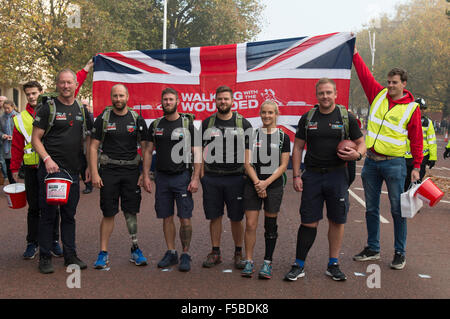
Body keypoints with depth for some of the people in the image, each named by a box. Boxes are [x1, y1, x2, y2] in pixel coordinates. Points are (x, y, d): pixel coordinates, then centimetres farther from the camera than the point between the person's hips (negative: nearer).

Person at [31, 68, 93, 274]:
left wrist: (90, 166, 10)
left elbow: (87, 140, 18)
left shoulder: (82, 110, 12)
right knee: (48, 214, 0)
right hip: (50, 168, -4)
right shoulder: (48, 108, -2)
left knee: (69, 214, 11)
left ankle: (70, 255, 19)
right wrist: (47, 159, -17)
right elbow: (35, 139, -4)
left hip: (73, 171, 4)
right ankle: (45, 257, 10)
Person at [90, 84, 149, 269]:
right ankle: (103, 253, 11)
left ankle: (135, 250, 19)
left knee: (131, 212, 7)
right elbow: (94, 147, 1)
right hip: (108, 171, -1)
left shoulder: (137, 120, 5)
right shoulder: (103, 118, 2)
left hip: (131, 171, 1)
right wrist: (94, 173, -8)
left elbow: (146, 148, 7)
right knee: (108, 214, 2)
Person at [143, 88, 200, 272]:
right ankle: (171, 253, 19)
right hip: (162, 177, 4)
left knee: (185, 218, -4)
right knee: (166, 217, 8)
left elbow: (197, 153, -4)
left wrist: (195, 178, -12)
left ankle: (185, 255, 8)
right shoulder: (155, 125, 10)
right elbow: (148, 151, 13)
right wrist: (146, 176, 4)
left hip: (182, 177, -3)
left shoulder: (188, 124, -1)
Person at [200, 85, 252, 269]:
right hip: (211, 179, 2)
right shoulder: (207, 123, 8)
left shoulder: (243, 123, 4)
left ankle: (238, 254, 18)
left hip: (236, 178, -1)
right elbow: (202, 152, 9)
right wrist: (202, 176, 2)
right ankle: (215, 253, 20)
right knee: (214, 217, 8)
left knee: (236, 218, 5)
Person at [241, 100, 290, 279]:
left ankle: (267, 263, 15)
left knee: (270, 226, 5)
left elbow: (283, 165, -1)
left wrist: (266, 183, -12)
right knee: (250, 225, -3)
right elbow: (248, 163, 2)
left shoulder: (283, 137, 4)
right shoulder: (252, 135, 7)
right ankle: (249, 262, 7)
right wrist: (257, 183, -11)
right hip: (253, 185, 1)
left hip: (274, 186, -1)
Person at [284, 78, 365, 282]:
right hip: (312, 175, 0)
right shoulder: (307, 118, 6)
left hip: (337, 175, 0)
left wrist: (357, 154, -17)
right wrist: (296, 176, 0)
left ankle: (333, 265, 20)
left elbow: (361, 143, 7)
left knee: (337, 221, 6)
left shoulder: (346, 117, 3)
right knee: (309, 222, 2)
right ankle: (299, 266, 11)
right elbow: (298, 148, 8)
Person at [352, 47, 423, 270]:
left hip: (394, 164, -4)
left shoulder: (412, 108, -1)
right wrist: (355, 53, 10)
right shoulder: (378, 95, 8)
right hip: (371, 161, 4)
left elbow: (416, 140, 0)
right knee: (371, 208, 11)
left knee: (398, 210, 1)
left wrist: (416, 167, -3)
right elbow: (365, 75, 13)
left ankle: (400, 253, 13)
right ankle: (372, 249, 23)